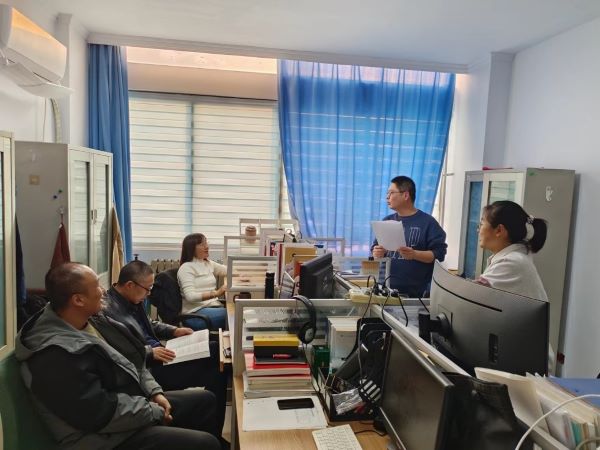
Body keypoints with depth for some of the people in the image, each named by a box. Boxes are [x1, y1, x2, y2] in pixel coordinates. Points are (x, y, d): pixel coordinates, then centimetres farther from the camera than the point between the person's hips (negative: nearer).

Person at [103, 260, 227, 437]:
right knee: (216, 372, -17)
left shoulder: (132, 299, 7)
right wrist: (150, 353, -23)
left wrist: (174, 331, 8)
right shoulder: (108, 311, -22)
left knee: (215, 350, 4)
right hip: (147, 367, -10)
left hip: (156, 352, 10)